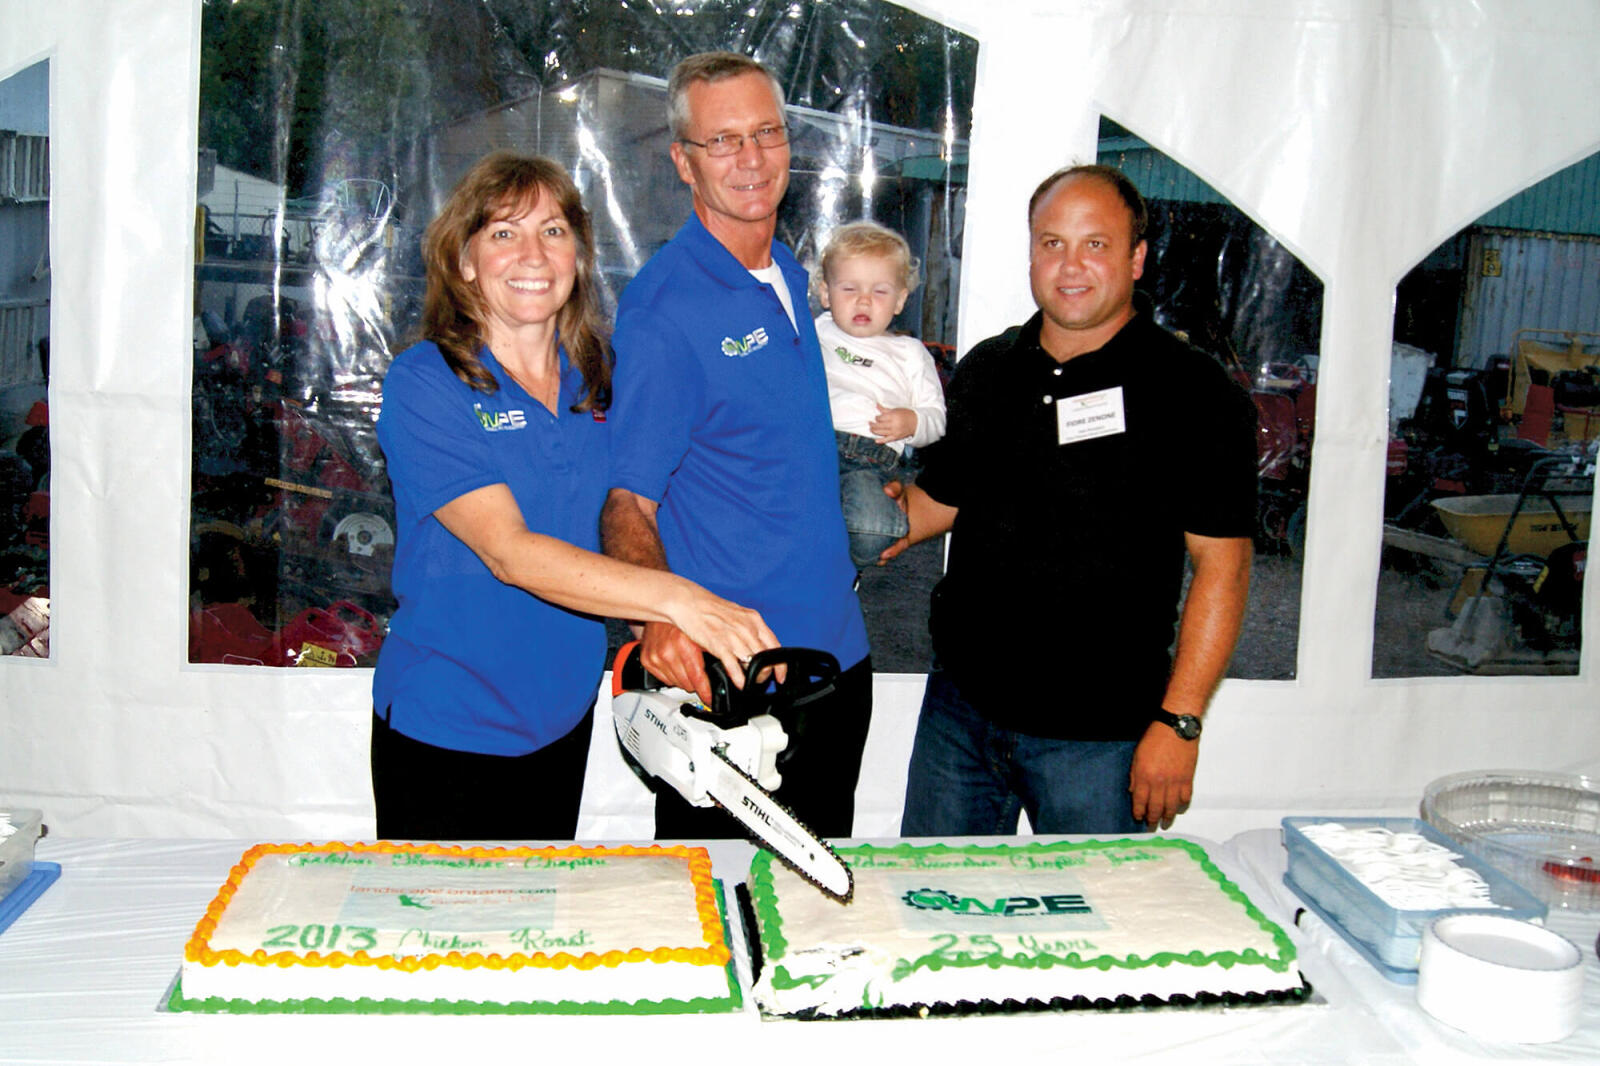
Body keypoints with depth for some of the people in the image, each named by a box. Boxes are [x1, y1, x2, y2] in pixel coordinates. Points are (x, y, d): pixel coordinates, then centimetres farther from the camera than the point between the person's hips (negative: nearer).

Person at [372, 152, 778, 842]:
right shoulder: (424, 384, -16)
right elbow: (509, 552, -27)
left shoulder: (597, 378, 2)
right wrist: (675, 597, -37)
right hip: (444, 730, -5)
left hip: (563, 720, 5)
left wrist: (656, 629, -7)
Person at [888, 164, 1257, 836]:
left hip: (1098, 734, -4)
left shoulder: (1195, 394, -8)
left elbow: (1221, 565, -11)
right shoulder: (985, 372, 8)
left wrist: (1179, 723, -15)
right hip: (959, 705, 5)